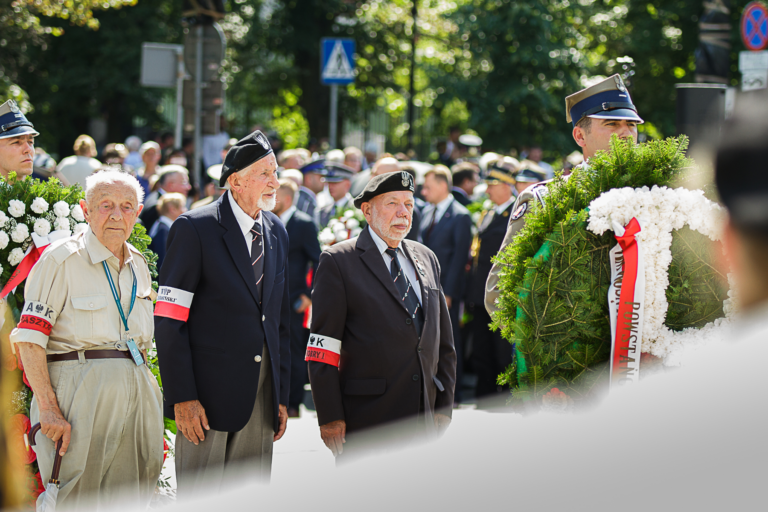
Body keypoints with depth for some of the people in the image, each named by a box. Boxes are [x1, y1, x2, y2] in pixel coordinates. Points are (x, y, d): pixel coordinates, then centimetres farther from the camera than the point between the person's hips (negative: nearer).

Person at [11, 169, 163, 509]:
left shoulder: (139, 266, 15)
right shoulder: (61, 260, -7)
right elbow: (29, 338, -12)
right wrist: (48, 407, -19)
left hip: (137, 390, 7)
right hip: (80, 389, -6)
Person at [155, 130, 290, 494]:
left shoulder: (276, 232, 13)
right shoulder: (194, 229, -7)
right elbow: (169, 321, -11)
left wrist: (282, 395, 13)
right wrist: (182, 397, -17)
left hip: (261, 394, 6)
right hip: (210, 393, -6)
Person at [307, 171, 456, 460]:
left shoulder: (426, 259, 16)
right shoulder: (338, 262, -2)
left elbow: (443, 342, 20)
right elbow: (323, 346, -6)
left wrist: (444, 406, 13)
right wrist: (330, 417, -12)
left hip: (423, 420, 5)